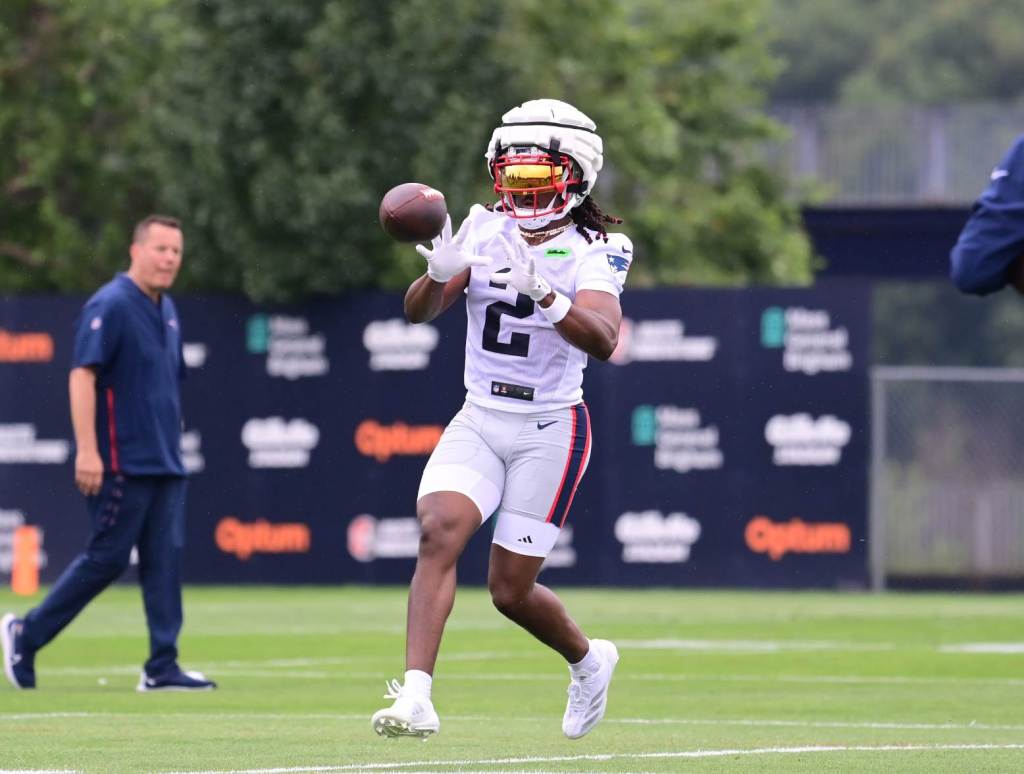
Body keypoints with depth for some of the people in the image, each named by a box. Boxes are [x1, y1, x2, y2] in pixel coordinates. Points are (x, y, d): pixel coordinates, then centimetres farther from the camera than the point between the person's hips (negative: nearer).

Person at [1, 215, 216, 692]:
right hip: (120, 463, -8)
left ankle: (162, 667, 1)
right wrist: (87, 450, -25)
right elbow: (82, 375, -18)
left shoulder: (167, 311, 15)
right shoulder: (110, 306, -11)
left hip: (164, 464, 8)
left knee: (165, 559, 2)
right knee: (108, 557, -6)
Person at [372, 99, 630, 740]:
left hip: (550, 428, -3)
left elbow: (602, 340, -24)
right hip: (479, 418, 3)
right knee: (439, 530, -22)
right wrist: (440, 275, -28)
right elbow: (418, 312, -5)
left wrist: (544, 294, -41)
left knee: (511, 590, 0)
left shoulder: (594, 254, -7)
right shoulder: (484, 231, 4)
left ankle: (588, 660, 31)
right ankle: (416, 695, -25)